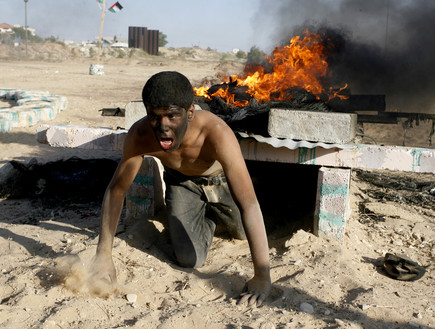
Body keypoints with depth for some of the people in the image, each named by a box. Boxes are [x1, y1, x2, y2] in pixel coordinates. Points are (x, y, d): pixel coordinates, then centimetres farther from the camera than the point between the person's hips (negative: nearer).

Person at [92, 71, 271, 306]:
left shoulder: (216, 133, -45)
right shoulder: (140, 135, -35)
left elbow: (249, 205, -47)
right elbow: (116, 190, -21)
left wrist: (262, 276, -50)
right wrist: (103, 256, -21)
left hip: (221, 179, -1)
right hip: (180, 181, 1)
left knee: (243, 234, 18)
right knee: (189, 260, -4)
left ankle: (212, 210, 50)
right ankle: (207, 215, 27)